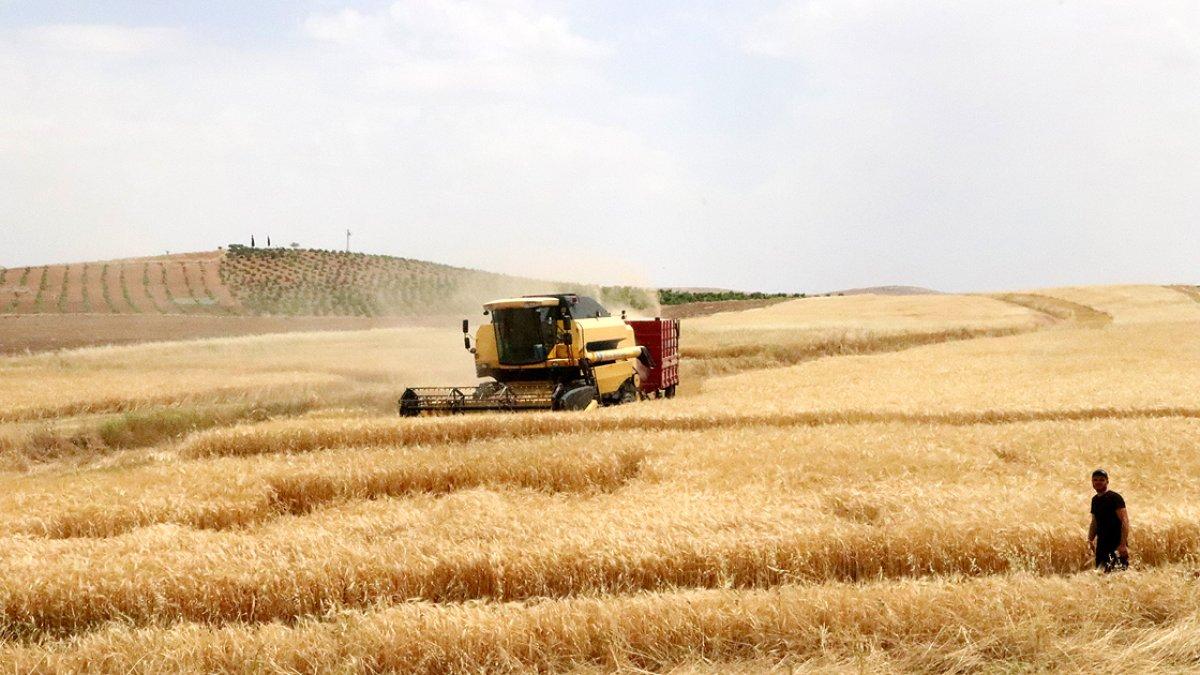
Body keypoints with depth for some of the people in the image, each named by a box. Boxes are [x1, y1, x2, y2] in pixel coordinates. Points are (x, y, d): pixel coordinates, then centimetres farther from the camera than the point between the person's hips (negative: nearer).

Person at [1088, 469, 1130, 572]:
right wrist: (1090, 540, 8)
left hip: (1117, 544, -7)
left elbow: (1125, 521, -15)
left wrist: (1123, 544, -22)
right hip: (1102, 544, 7)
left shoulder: (1115, 498, -9)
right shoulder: (1095, 500, 14)